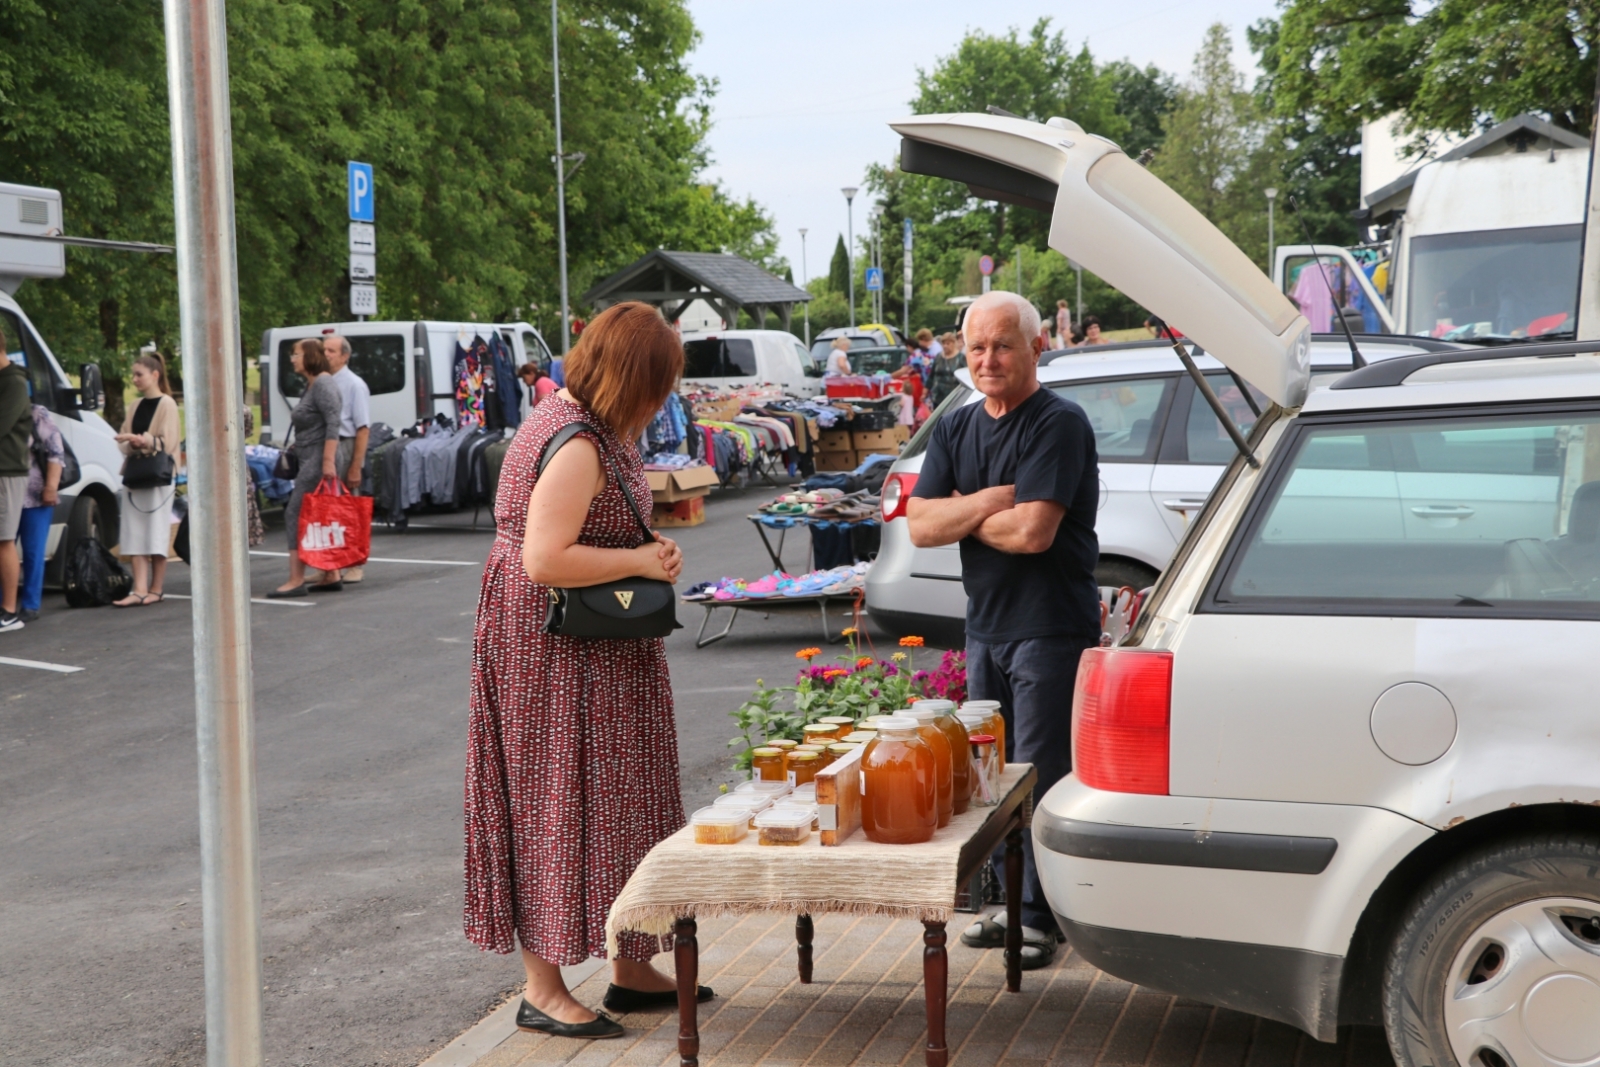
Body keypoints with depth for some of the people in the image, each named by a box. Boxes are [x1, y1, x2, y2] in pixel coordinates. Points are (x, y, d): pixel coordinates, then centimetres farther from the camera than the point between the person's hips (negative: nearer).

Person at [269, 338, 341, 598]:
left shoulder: (323, 384, -12)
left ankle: (296, 579, -12)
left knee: (296, 514, -11)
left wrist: (328, 461, -26)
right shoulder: (311, 386, 18)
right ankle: (331, 576, 14)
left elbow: (333, 424, -21)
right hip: (310, 461, 10)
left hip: (318, 461, -10)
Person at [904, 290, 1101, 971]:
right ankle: (1010, 902, 25)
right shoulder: (956, 429, 11)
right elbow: (920, 525, 1)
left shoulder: (1059, 424, -11)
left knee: (1040, 779, -4)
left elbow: (1032, 531, -21)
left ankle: (1043, 916, 5)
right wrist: (989, 500, -13)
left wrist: (960, 516, -5)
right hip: (985, 626, 8)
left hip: (1051, 628, -8)